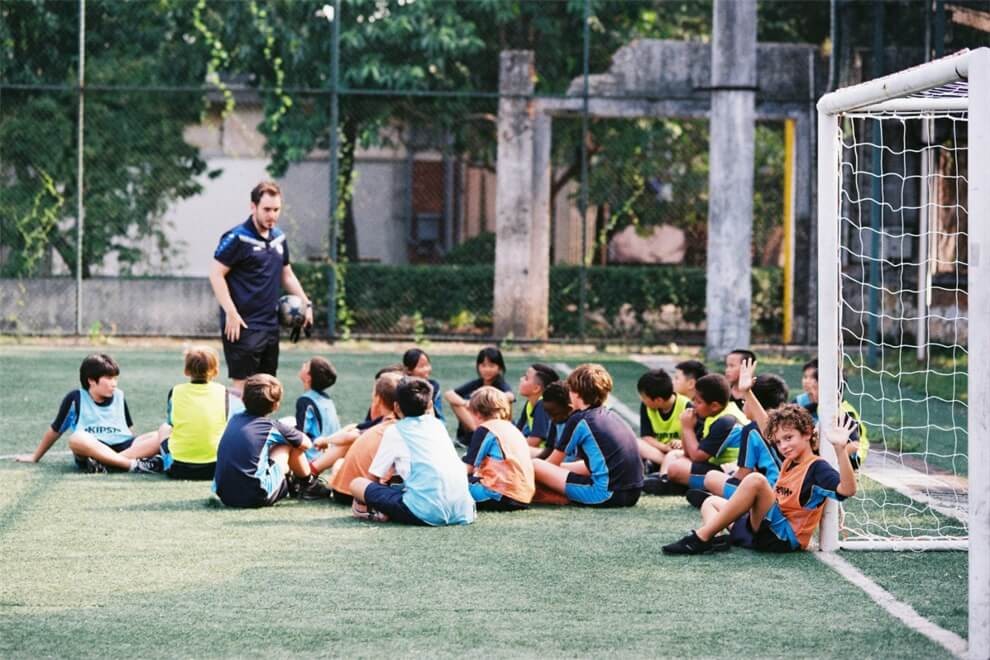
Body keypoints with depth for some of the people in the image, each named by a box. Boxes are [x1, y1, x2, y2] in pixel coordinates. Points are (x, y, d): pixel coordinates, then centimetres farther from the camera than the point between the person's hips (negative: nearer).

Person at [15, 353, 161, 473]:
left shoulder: (119, 396, 16)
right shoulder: (75, 399, 6)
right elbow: (55, 431, 16)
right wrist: (35, 457, 22)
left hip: (123, 447, 3)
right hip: (91, 451, -3)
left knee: (160, 437, -24)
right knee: (77, 439, -38)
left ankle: (105, 463, -38)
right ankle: (134, 464, -42)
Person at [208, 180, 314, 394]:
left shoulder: (278, 238, 13)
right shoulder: (237, 238, -10)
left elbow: (287, 274, 25)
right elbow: (216, 274, -13)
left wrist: (306, 304, 16)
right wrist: (231, 313, -19)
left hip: (271, 326, 8)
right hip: (244, 326, -8)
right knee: (243, 385, -9)